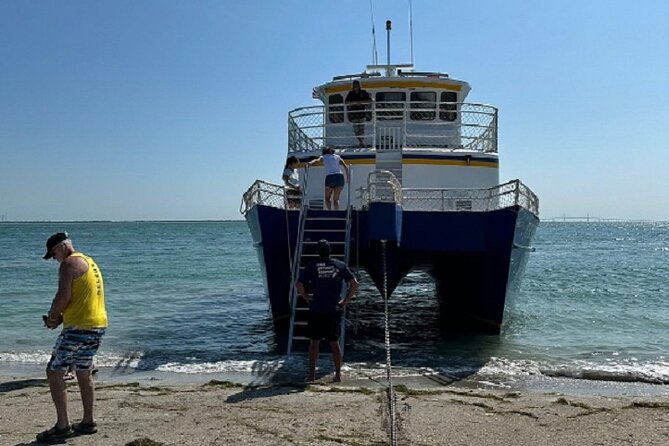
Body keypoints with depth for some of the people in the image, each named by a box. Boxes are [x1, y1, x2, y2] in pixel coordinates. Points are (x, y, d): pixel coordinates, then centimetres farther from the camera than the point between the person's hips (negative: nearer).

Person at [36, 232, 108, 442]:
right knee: (84, 374, 19)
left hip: (79, 328, -10)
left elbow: (64, 295, -19)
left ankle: (62, 426, 0)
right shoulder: (89, 262, 20)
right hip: (98, 325, 10)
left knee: (54, 373, -1)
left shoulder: (69, 263, -9)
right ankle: (88, 422, 25)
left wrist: (52, 317, -2)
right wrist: (61, 317, 15)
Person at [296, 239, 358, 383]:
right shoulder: (340, 265, 4)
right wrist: (346, 300, 4)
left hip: (316, 310, -2)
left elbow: (299, 284, -11)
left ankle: (312, 374, 8)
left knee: (314, 342, 6)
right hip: (334, 310, 2)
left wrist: (306, 298, 2)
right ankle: (338, 374, 12)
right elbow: (354, 283, -2)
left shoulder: (312, 266, -2)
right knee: (334, 343, 9)